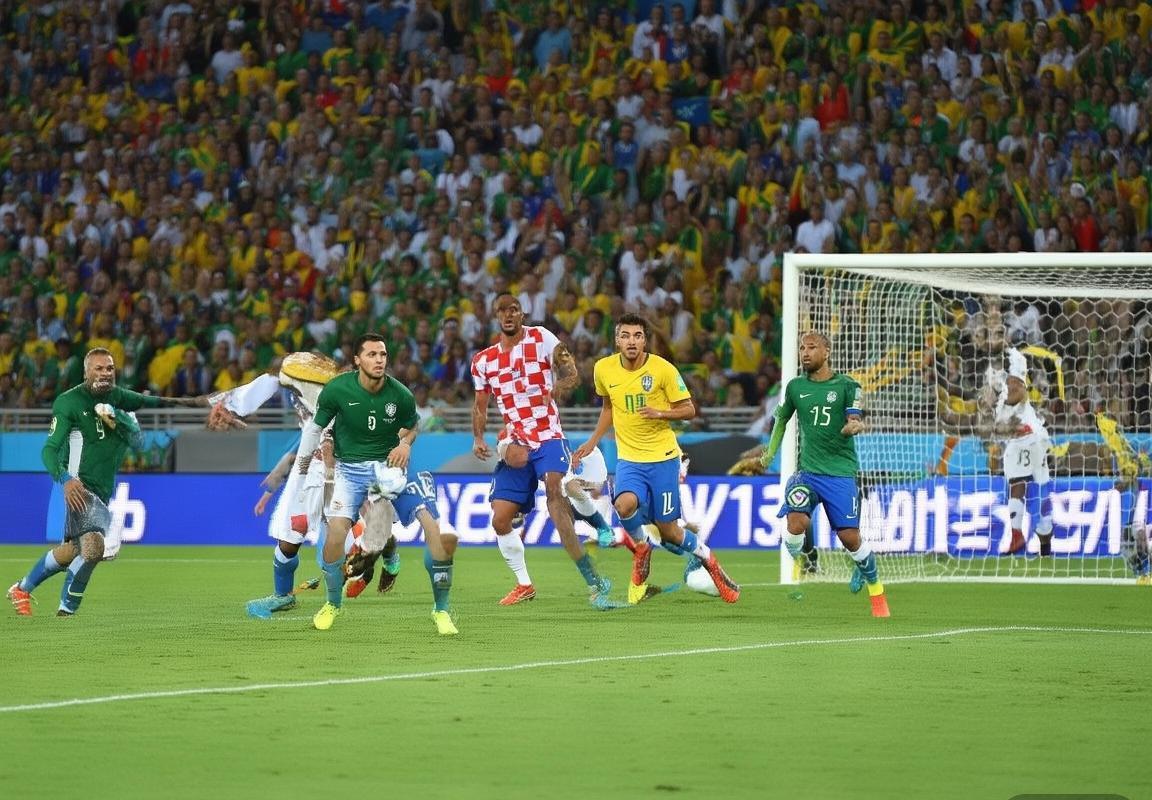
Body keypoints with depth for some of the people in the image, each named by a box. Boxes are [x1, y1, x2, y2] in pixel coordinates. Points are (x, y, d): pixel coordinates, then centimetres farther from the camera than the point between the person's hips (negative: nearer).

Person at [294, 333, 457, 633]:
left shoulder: (401, 395, -10)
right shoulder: (337, 389, -14)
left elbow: (412, 425, 12)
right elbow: (315, 426, 3)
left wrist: (405, 443, -10)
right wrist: (301, 469, 9)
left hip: (390, 466, 1)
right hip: (350, 468, -1)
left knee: (434, 524, -17)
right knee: (336, 530, -23)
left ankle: (441, 610, -1)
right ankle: (333, 605, 7)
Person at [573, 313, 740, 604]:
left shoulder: (662, 369, -11)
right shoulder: (603, 369, 0)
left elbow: (689, 409, -4)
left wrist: (659, 413, -21)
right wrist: (592, 442, 17)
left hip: (663, 457, -2)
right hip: (628, 458, 2)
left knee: (668, 531, -1)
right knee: (625, 504, -29)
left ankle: (706, 556, 31)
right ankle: (641, 549, 3)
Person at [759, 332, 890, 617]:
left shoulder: (847, 386, -1)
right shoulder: (795, 387, 8)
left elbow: (856, 421, -14)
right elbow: (782, 419, 25)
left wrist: (853, 426, -36)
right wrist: (771, 451, 24)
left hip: (841, 471, -2)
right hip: (808, 470, 2)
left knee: (849, 537, -5)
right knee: (797, 522, -24)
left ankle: (876, 592, 18)